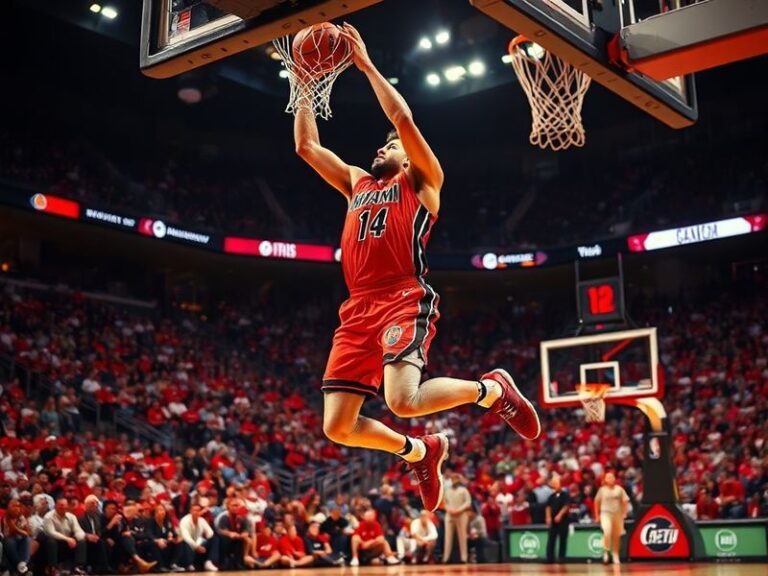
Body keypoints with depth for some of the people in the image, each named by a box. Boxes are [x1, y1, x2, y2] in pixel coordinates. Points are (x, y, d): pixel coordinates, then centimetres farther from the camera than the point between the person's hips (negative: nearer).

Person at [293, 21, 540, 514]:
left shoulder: (421, 182, 12)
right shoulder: (356, 182, 29)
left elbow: (404, 119, -2)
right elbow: (307, 146, 29)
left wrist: (367, 65, 5)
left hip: (406, 301, -6)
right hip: (358, 311, 6)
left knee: (403, 401, -28)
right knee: (337, 427, -4)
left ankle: (491, 389, 2)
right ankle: (421, 451, 23)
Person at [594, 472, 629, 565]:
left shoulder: (619, 489, 3)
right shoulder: (602, 490, 2)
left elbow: (625, 501, 5)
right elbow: (597, 502, 10)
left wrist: (624, 513, -5)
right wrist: (597, 515, 7)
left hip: (617, 514, 2)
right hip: (605, 513, -2)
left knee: (617, 536, 8)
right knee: (607, 532, -25)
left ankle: (615, 556, 22)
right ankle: (606, 551, -7)